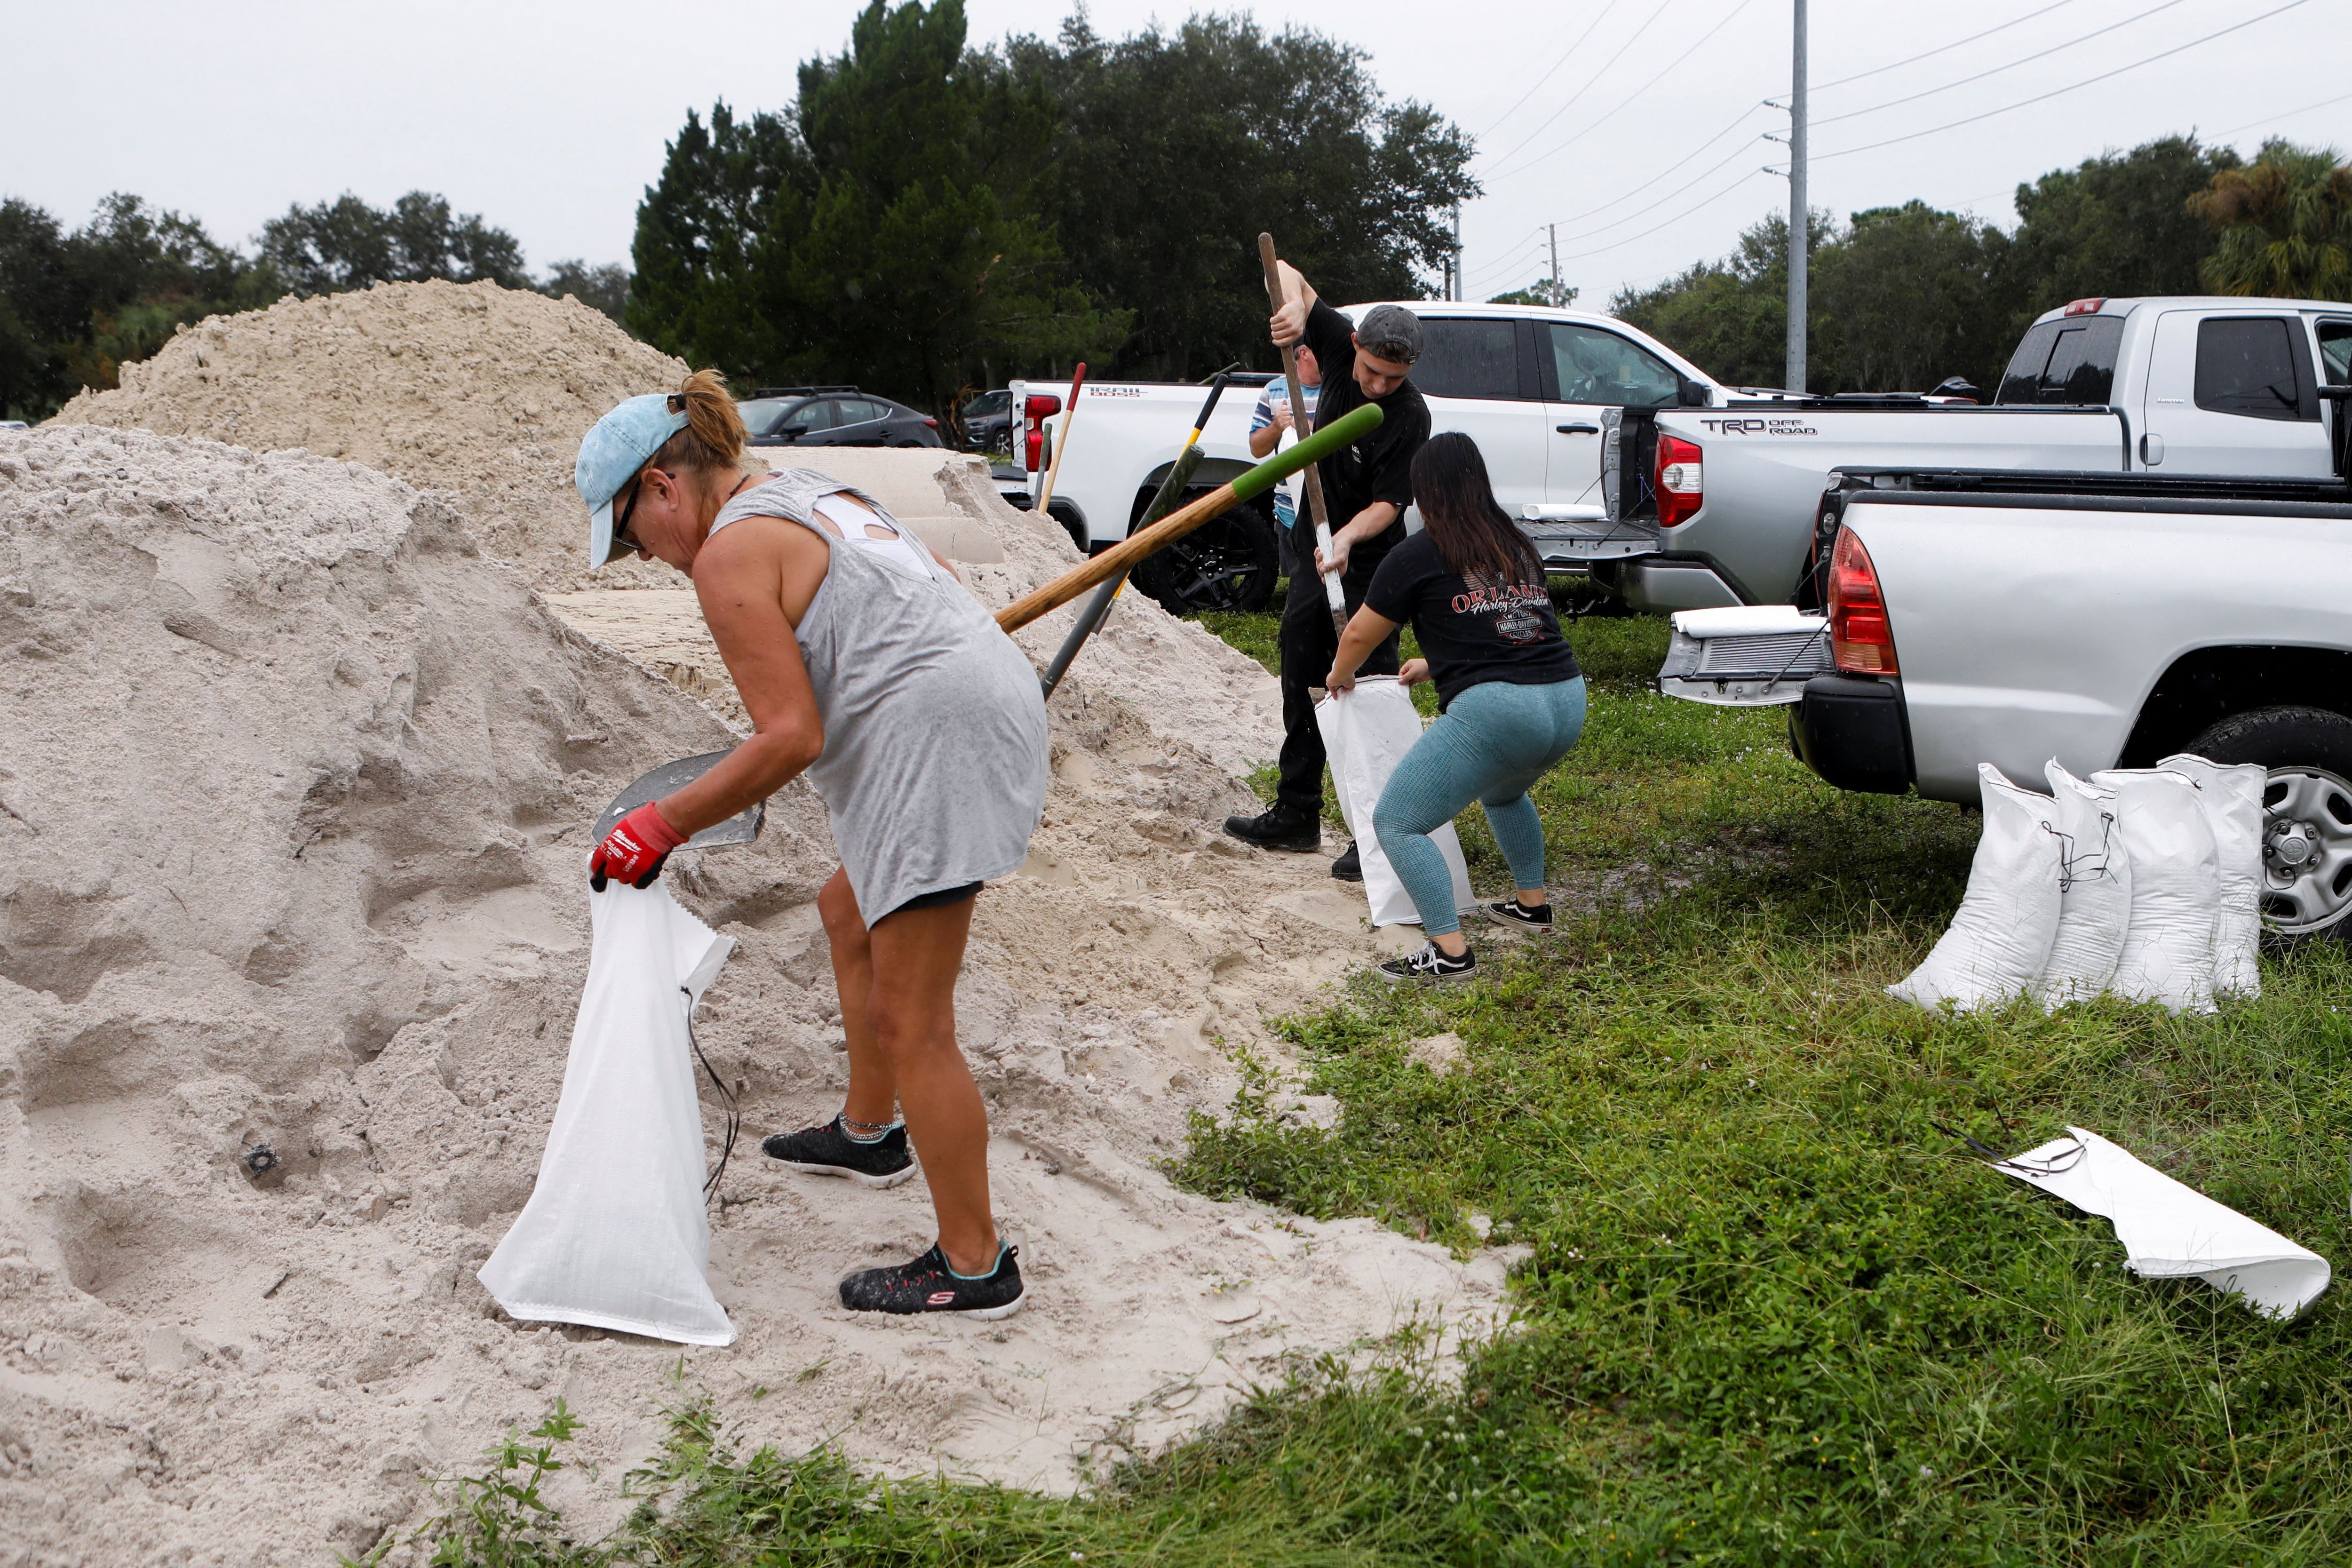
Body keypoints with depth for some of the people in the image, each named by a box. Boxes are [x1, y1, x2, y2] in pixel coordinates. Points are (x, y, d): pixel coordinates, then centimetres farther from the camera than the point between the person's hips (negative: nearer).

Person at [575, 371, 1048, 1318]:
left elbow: (790, 738, -16)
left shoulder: (730, 554, -10)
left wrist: (664, 824, -8)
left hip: (936, 745, -11)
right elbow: (939, 585, 25)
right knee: (850, 913, 29)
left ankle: (974, 1266, 6)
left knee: (911, 1025, -3)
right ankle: (869, 1134, 45)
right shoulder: (815, 493, 19)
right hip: (992, 697, 11)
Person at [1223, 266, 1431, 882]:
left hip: (1367, 565, -7)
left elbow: (1389, 504, -21)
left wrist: (1347, 538, -40)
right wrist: (1294, 302, -25)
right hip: (1315, 550, 7)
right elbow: (1289, 274, -2)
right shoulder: (1340, 349, -7)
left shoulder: (1410, 416, -22)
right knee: (1301, 682, 14)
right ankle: (1297, 817, 26)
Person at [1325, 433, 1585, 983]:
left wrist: (1340, 675, 32)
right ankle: (1532, 904, 43)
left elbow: (1361, 634, 11)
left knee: (1397, 823, 0)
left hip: (1494, 709, -8)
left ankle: (1451, 952, -9)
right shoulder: (1519, 547, 19)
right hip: (1569, 701, 8)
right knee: (1504, 792, 37)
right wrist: (1435, 666, 45)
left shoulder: (1419, 555, 1)